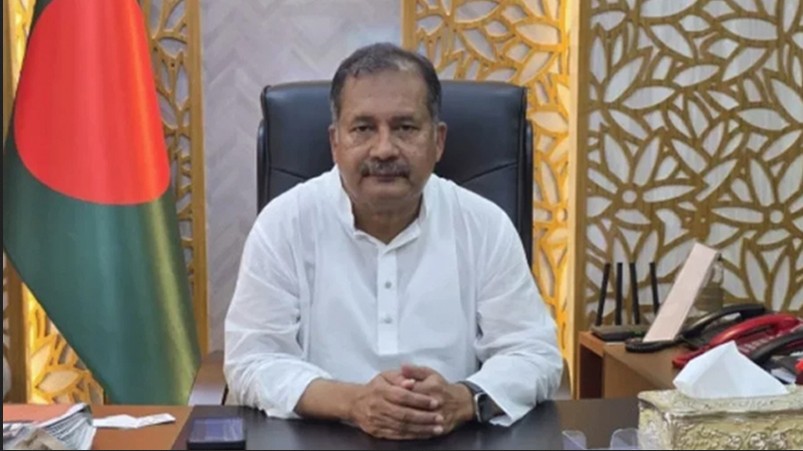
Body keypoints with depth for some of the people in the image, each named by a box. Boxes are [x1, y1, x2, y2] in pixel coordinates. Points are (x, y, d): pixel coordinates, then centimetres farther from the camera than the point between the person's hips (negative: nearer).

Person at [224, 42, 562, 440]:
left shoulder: (485, 225, 1)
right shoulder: (284, 224, -2)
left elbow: (534, 354, 2)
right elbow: (252, 361, -4)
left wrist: (462, 400, -18)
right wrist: (351, 401, -21)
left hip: (458, 443, 1)